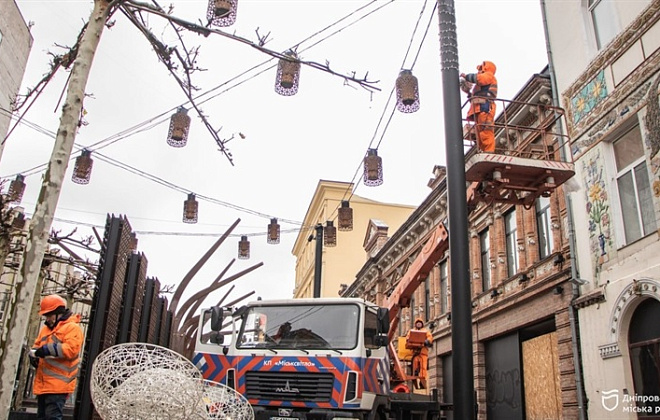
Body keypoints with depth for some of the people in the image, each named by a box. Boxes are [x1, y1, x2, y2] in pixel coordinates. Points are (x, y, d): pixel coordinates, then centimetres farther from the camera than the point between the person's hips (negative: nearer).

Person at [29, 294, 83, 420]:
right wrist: (34, 355, 0)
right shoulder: (46, 328, 21)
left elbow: (71, 349, -20)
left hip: (58, 384, -9)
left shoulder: (72, 327, -7)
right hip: (42, 383, 9)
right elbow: (37, 345, 23)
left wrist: (47, 349, -23)